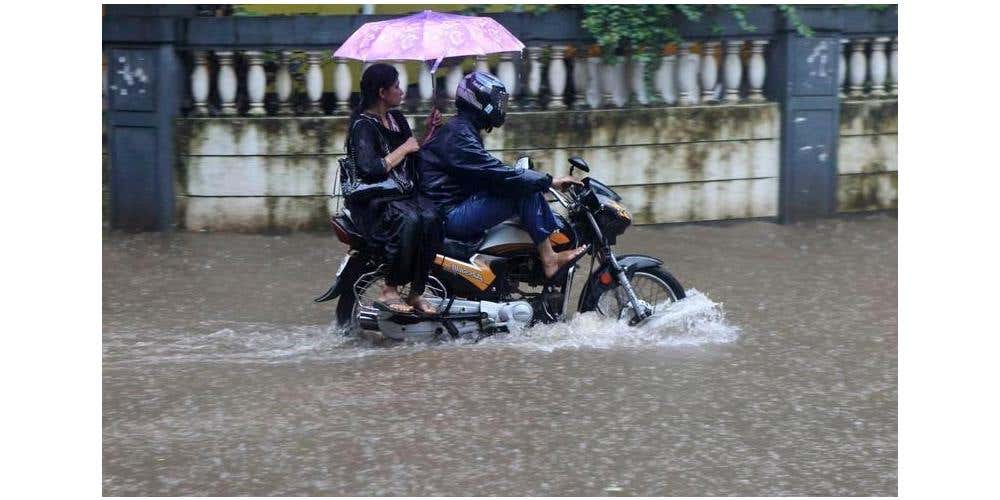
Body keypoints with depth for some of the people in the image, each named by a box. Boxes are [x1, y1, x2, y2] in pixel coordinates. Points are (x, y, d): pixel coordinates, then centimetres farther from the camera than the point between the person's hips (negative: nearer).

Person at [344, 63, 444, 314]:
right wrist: (404, 148, -12)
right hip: (374, 201, -7)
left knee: (430, 218, -26)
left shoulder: (396, 118, 17)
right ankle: (389, 292, -27)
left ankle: (416, 293, -23)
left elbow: (414, 159, 26)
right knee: (408, 220, -37)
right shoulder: (363, 126, -9)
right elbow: (369, 169, -23)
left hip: (405, 194, 7)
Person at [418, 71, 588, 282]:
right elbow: (498, 174, -23)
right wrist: (549, 181, -20)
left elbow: (490, 174, 21)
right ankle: (549, 260, -17)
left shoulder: (463, 130, 18)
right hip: (451, 215, -10)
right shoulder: (457, 135, -17)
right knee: (525, 192, -18)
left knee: (529, 184, 7)